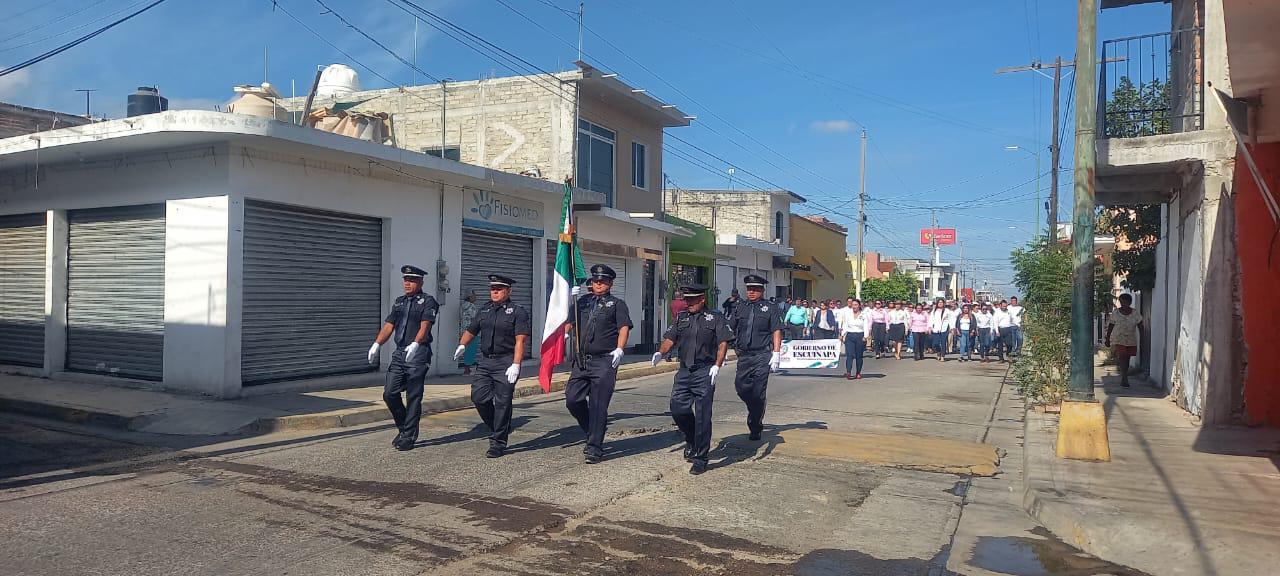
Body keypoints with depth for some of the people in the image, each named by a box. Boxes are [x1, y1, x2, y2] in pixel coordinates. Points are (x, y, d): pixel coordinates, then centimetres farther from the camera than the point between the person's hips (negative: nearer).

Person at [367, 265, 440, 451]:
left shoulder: (428, 302, -2)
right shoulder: (399, 302, 18)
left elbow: (425, 326, -15)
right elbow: (389, 325, 12)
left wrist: (415, 344, -31)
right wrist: (377, 344, -3)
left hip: (418, 354, -6)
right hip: (399, 353, 6)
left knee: (413, 397, -2)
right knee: (389, 393, 2)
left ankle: (409, 437, 8)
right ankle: (403, 428, 21)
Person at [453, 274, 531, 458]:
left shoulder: (518, 311, -2)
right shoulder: (484, 310, 15)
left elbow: (520, 340, -11)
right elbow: (471, 331, 25)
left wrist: (515, 365, -20)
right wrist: (462, 345, 4)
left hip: (505, 363, -5)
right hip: (484, 361, 5)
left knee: (502, 403, -3)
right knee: (479, 397, -2)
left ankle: (498, 443, 7)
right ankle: (500, 428, 21)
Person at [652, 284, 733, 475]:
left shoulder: (715, 318, 4)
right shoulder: (681, 318, 17)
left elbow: (723, 343, -2)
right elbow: (670, 339, 13)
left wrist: (717, 366, -14)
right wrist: (660, 352, -8)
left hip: (705, 371, -4)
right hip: (684, 371, 4)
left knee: (702, 415, -5)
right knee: (677, 407, -1)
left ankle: (700, 459, 3)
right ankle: (691, 439, 29)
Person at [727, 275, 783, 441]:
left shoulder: (770, 308, 4)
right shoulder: (739, 308, 12)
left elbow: (776, 332, 0)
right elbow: (729, 329, 13)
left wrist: (776, 354, -8)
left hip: (762, 355, -3)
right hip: (743, 355, 4)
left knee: (758, 393, -4)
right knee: (741, 387, -1)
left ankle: (755, 428, 10)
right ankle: (755, 412, 27)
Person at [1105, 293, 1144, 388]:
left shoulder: (1135, 313, -2)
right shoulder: (1116, 313, -5)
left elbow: (1140, 326, 2)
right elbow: (1110, 327, 2)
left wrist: (1141, 339, -5)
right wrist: (1107, 339, 5)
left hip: (1131, 341, 2)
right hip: (1118, 340, -2)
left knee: (1127, 359, 10)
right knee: (1122, 358, -15)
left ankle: (1123, 379, 23)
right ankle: (1125, 379, -18)